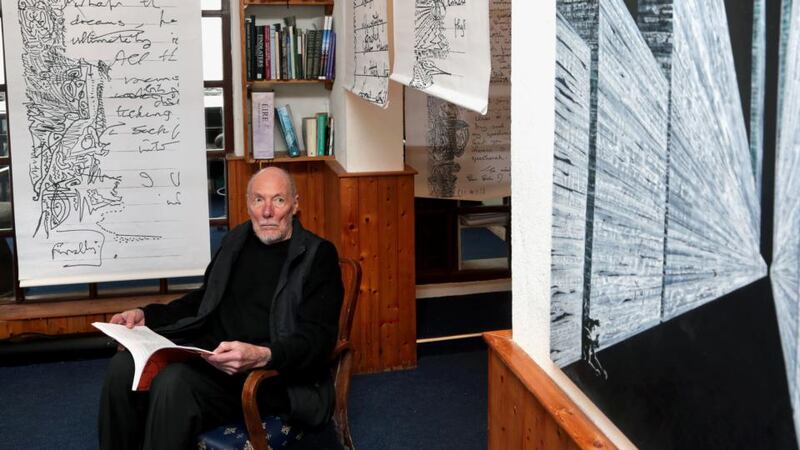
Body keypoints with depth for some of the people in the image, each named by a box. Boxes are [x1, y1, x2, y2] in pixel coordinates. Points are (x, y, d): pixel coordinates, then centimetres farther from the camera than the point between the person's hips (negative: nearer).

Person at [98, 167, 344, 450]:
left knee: (172, 382, -31)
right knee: (124, 367, -18)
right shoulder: (236, 240, 17)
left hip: (269, 373, -6)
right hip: (209, 353, 6)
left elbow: (317, 339, -12)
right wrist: (147, 315, 15)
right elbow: (204, 299, 30)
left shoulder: (318, 255, -2)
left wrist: (262, 356, -30)